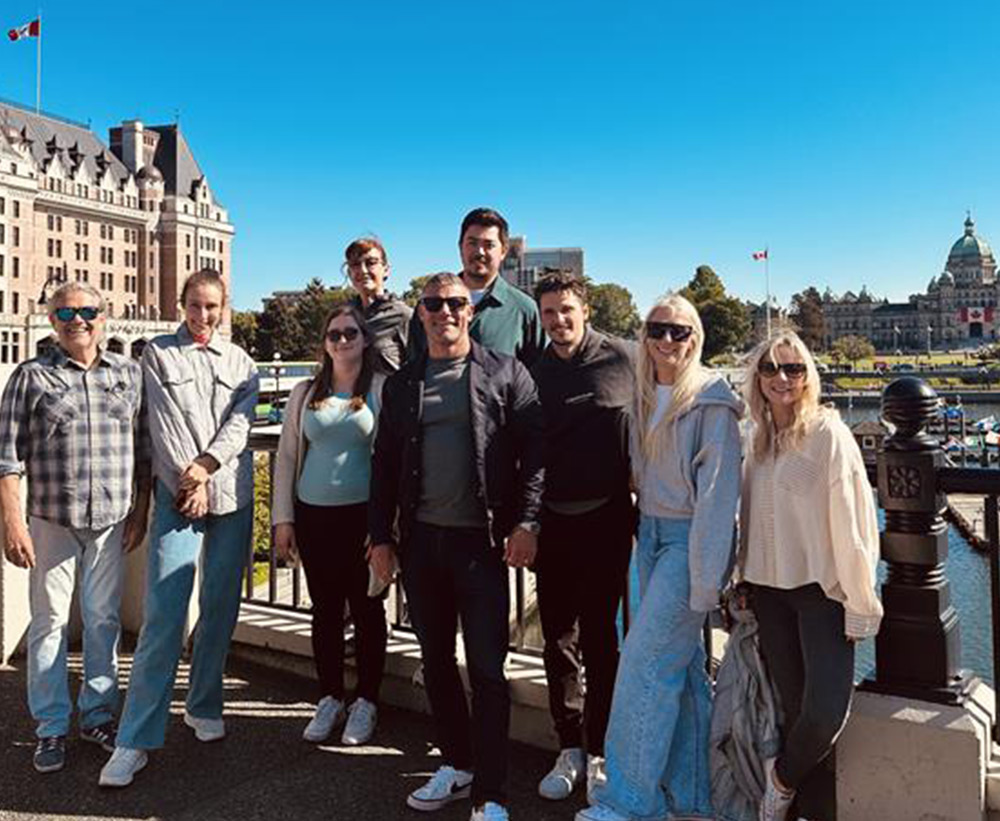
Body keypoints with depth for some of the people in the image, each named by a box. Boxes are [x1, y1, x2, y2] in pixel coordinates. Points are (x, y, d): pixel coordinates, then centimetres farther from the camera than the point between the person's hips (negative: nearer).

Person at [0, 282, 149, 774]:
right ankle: (51, 728, 20)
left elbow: (143, 450, 9)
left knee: (104, 620, 11)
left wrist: (140, 512, 5)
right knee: (49, 622, 7)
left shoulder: (129, 374, 6)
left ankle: (97, 715, 26)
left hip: (111, 522, 2)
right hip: (51, 521, -2)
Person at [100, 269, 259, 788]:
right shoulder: (158, 354, 7)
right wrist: (189, 480, -10)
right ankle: (136, 739, -2)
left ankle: (204, 707, 25)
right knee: (163, 615, -8)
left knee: (220, 608, 8)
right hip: (178, 495, -2)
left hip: (232, 495, 3)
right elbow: (164, 423, -3)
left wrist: (206, 466, -13)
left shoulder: (240, 362, 13)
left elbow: (239, 422, 1)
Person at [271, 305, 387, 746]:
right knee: (325, 609, 11)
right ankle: (329, 700, 26)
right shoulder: (305, 393, 9)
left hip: (363, 513, -3)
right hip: (313, 514, 3)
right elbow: (287, 456, 11)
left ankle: (366, 702, 21)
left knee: (366, 609, 5)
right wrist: (283, 519, 6)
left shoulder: (382, 389, -1)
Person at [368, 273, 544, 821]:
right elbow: (384, 465, 12)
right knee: (436, 661, 15)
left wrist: (525, 523, -13)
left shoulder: (505, 374, 0)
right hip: (420, 541, 5)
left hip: (481, 541, -4)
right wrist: (381, 537, 8)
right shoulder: (401, 384, 11)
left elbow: (534, 452, -5)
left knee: (486, 669, 1)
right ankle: (456, 765, 32)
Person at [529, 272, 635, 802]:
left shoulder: (623, 359, -4)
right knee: (558, 639, 11)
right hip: (551, 520, 4)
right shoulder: (534, 371, 5)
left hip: (605, 519, -3)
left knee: (600, 639, 5)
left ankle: (599, 754, 20)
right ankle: (569, 750, 26)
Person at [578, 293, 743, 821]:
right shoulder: (643, 398, 10)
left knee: (644, 664, -6)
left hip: (689, 540, -7)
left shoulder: (711, 402, -12)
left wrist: (706, 580, -16)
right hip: (651, 534, 7)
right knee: (681, 668, 12)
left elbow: (717, 494, -15)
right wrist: (645, 531, 9)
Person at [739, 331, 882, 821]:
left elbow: (852, 523, -11)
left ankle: (782, 777, 17)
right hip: (768, 588, 5)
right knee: (793, 707, 9)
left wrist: (859, 604, -11)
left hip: (820, 587, -5)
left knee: (826, 712, -13)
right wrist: (745, 582, 13)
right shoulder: (758, 439, 8)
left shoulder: (828, 434, -9)